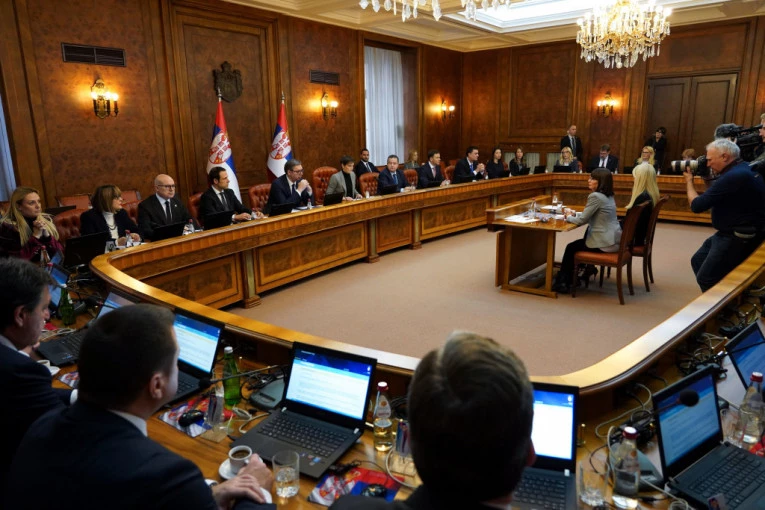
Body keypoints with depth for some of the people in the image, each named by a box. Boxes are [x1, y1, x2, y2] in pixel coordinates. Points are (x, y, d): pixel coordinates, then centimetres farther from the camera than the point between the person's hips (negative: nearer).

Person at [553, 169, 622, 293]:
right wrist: (574, 215, 7)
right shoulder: (608, 196, 11)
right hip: (614, 239, 9)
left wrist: (569, 217, 3)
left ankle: (562, 282, 20)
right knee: (578, 243, 24)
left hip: (605, 243, -9)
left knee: (571, 248, 8)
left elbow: (582, 220, -16)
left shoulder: (595, 196, -19)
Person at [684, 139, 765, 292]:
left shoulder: (734, 177, -26)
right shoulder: (742, 169, 8)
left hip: (738, 238, -11)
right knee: (698, 261, 21)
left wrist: (689, 181, -6)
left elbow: (697, 205, -21)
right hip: (732, 233, 11)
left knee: (705, 279, -8)